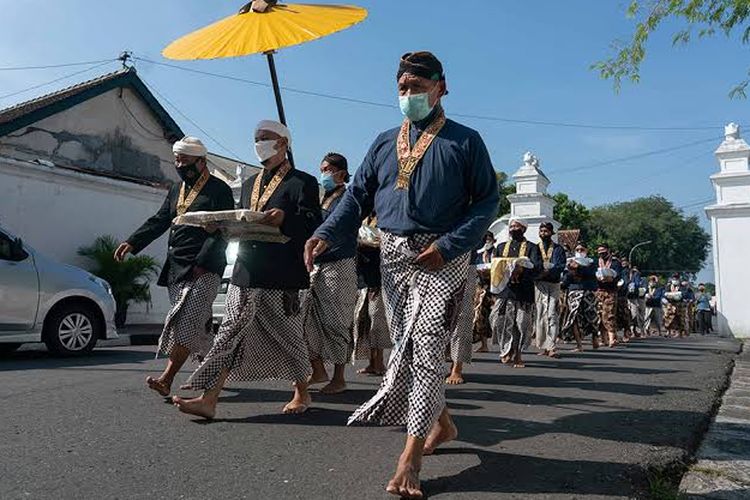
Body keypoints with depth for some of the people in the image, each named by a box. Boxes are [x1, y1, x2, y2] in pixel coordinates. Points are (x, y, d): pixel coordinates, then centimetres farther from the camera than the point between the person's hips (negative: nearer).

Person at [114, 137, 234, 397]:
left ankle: (166, 379, -14)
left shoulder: (219, 190, -4)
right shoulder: (177, 190, 20)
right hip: (176, 267, 8)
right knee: (198, 324, 11)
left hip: (204, 268, -7)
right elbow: (159, 221, 19)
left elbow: (222, 232, -11)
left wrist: (202, 263, -19)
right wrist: (132, 242, 6)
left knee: (187, 320, -13)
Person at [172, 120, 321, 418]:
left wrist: (284, 218, -26)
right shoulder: (249, 184, 22)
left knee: (287, 334, 6)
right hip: (246, 271, 6)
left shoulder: (302, 182, 0)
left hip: (281, 276, -6)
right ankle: (209, 399, 1)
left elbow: (313, 226, -9)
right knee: (231, 332, 0)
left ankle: (301, 393, 26)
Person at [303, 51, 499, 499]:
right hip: (393, 255, 5)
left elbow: (488, 200, -3)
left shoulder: (464, 141, 2)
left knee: (426, 347, -10)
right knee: (406, 345, 9)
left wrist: (448, 245, -16)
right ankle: (442, 422, 31)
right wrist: (326, 235, -6)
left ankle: (411, 458, -4)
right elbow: (358, 196, 11)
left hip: (442, 256, -5)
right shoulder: (385, 143, 15)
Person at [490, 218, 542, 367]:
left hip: (523, 293, -3)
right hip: (503, 291, 3)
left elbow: (537, 267, -7)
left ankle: (518, 354, 11)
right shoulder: (501, 247, 21)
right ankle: (507, 350, 9)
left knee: (522, 324, -3)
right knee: (498, 321, -8)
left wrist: (522, 270, -25)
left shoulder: (531, 247, 8)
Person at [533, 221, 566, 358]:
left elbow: (561, 266, -2)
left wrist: (548, 271, -18)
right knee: (539, 315, -2)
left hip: (553, 284, -1)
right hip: (538, 284, 1)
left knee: (552, 315, -10)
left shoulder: (558, 249, 12)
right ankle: (542, 347, 3)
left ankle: (550, 347, -14)